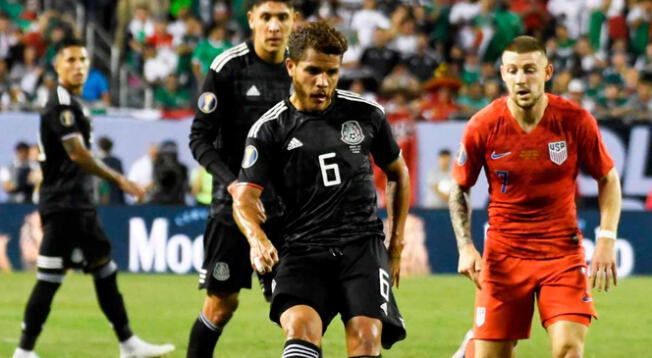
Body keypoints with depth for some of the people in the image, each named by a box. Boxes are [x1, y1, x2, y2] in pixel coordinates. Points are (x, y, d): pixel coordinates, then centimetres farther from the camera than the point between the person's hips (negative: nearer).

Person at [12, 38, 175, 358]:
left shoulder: (72, 102, 16)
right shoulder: (61, 103, -14)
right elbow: (77, 154, -21)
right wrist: (119, 180, -16)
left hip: (79, 205, 10)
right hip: (62, 205, -10)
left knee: (104, 269, 12)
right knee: (49, 278, -8)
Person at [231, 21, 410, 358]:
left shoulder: (367, 114, 8)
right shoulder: (269, 129, 2)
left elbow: (398, 173, 23)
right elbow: (244, 197, -7)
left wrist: (396, 244, 19)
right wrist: (257, 238, -29)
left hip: (363, 245, 1)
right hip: (303, 250, -1)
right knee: (301, 328, -28)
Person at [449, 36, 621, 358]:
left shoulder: (576, 121, -9)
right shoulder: (483, 126, -8)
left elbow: (608, 179, 4)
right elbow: (459, 189, 5)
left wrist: (606, 240, -7)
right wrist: (465, 248, -7)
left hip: (563, 251, 0)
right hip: (503, 254, 0)